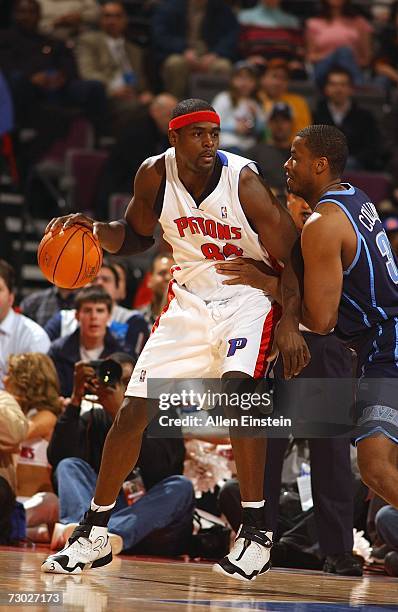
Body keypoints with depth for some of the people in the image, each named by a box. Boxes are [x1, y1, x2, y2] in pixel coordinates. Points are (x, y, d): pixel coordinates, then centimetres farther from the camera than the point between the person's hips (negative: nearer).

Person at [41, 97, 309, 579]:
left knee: (236, 389, -31)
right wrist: (95, 230, -10)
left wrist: (289, 323, -25)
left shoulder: (243, 181, -21)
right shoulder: (155, 175, -9)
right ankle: (93, 535, 16)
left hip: (249, 299, -5)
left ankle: (255, 532, -19)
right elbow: (137, 235, 10)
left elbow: (291, 255, -15)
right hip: (189, 299, 5)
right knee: (133, 410, 0)